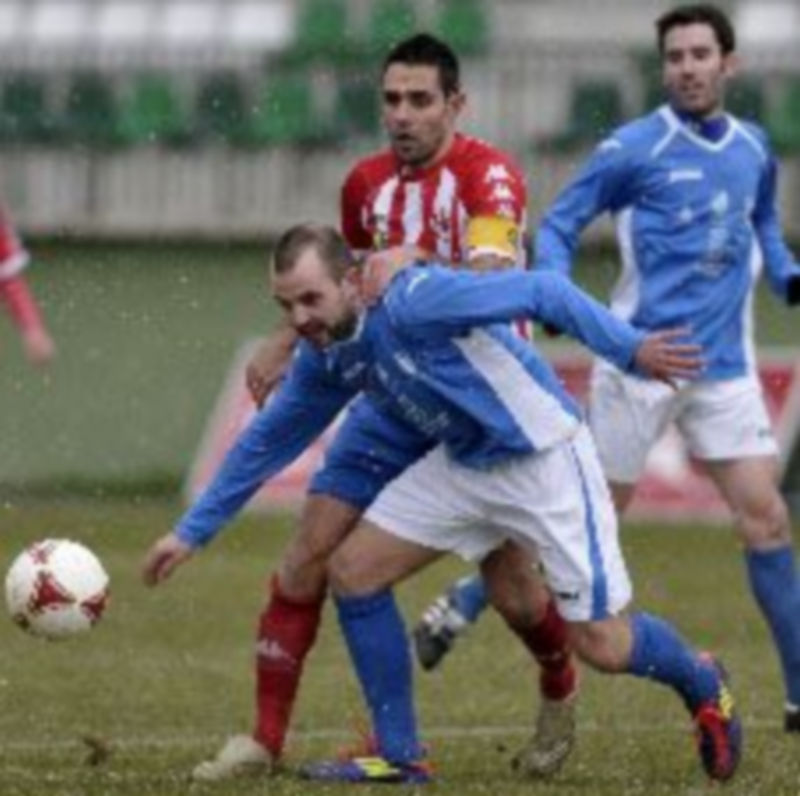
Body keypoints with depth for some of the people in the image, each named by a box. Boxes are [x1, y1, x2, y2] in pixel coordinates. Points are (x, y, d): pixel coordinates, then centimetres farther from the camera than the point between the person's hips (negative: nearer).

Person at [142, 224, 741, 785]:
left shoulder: (414, 301, -28)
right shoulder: (326, 358, -3)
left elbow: (542, 292, -27)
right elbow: (267, 441, 11)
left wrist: (630, 350, -35)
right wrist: (192, 533, 12)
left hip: (544, 457, -7)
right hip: (464, 465, 7)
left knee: (602, 646, -7)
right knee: (352, 571, -3)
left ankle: (701, 684, 27)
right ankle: (400, 756, 6)